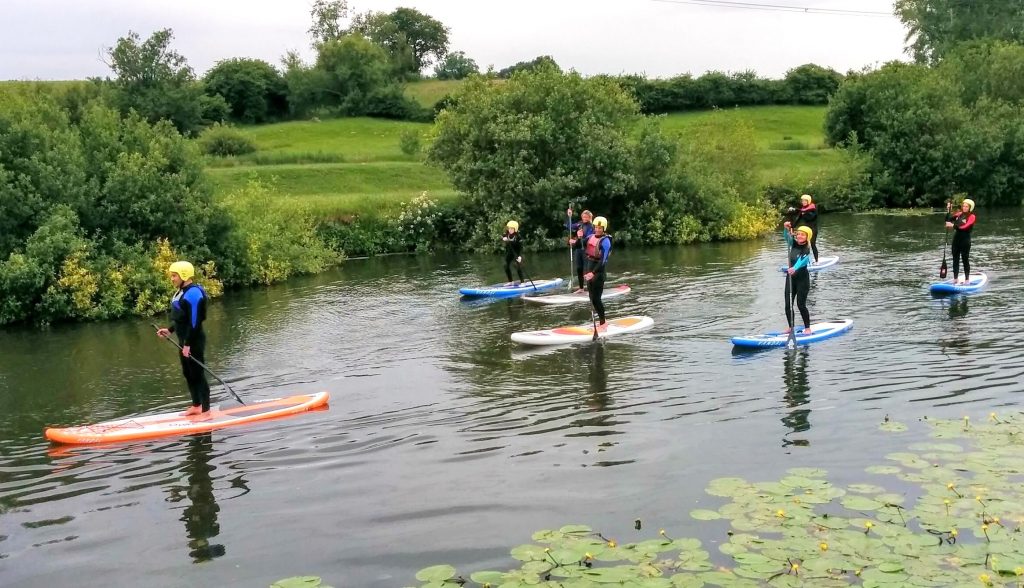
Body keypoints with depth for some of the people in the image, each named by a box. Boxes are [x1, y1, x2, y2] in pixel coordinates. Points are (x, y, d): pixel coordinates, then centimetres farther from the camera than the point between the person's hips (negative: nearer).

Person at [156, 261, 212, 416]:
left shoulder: (193, 292, -20)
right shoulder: (182, 291, 12)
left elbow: (194, 321, -23)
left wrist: (188, 344, -23)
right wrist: (170, 330, 21)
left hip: (194, 341, -10)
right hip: (185, 339, 10)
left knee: (197, 374, -5)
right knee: (188, 374, 17)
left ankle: (206, 411, 2)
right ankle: (196, 406, 28)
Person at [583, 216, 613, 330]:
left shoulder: (605, 241, -14)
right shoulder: (591, 237, 9)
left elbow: (603, 260, -21)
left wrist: (593, 273, -30)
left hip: (598, 272, -8)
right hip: (590, 269, 8)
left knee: (596, 299, -9)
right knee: (593, 299, 11)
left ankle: (603, 324, -2)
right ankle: (601, 322, 20)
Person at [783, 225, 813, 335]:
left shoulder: (806, 250, -16)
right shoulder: (794, 244, 3)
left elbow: (802, 260, -35)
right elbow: (787, 237, -12)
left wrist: (794, 268, -54)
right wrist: (787, 229, -33)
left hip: (802, 278, -6)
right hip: (791, 277, 6)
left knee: (801, 304, -5)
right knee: (788, 304, 5)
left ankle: (807, 328, 8)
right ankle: (790, 327, 17)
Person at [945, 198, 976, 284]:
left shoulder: (972, 216, -9)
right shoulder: (959, 214, 7)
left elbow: (965, 227, -23)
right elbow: (948, 220, 5)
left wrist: (953, 226, -30)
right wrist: (948, 211, -7)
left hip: (965, 240, -6)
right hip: (956, 239, 6)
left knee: (965, 260, 1)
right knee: (955, 259, 11)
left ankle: (967, 280, 9)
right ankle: (955, 279, 20)